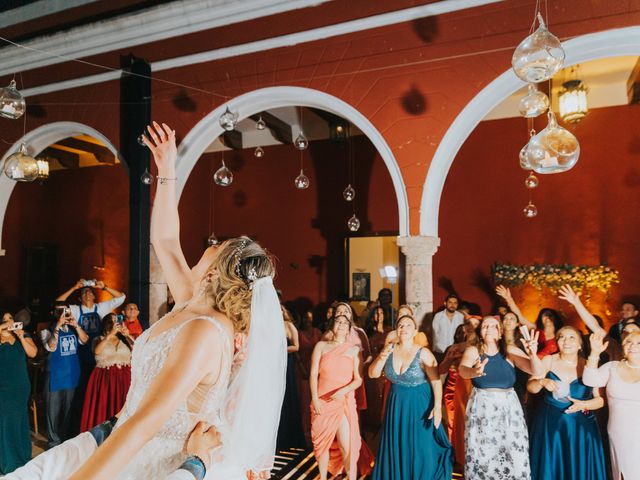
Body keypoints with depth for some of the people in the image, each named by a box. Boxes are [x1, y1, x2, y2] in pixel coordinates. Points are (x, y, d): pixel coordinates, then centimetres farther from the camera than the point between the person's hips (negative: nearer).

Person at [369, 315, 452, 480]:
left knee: (420, 449, 6)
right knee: (396, 447, 15)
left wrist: (437, 407, -26)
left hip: (419, 405, -4)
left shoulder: (423, 353, -14)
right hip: (396, 404, 4)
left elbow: (436, 381, -16)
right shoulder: (390, 349, -3)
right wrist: (382, 357, -20)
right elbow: (372, 374, -3)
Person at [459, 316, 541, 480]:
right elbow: (462, 369, -22)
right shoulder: (473, 350, -2)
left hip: (508, 408, 1)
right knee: (481, 457, -1)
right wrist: (474, 372, -45)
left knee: (514, 457, -5)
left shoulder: (511, 351, 0)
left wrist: (532, 354, -31)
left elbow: (536, 371, -10)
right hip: (481, 409, -1)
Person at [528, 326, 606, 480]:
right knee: (550, 467, 9)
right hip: (549, 424, 0)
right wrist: (542, 382, -22)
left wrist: (584, 405, -19)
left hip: (581, 427, 0)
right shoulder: (548, 361, -2)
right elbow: (530, 387, -3)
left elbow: (601, 399, -2)